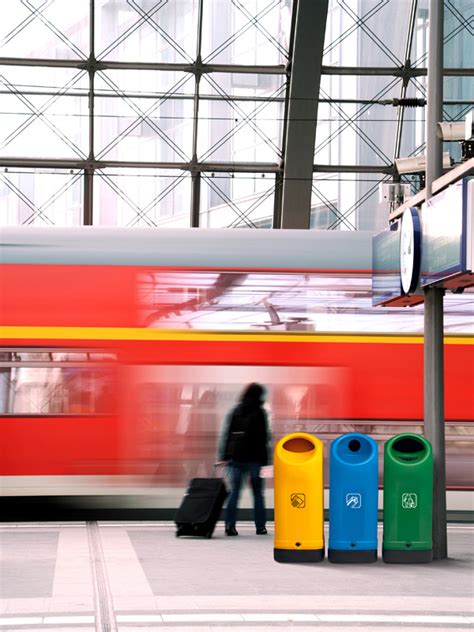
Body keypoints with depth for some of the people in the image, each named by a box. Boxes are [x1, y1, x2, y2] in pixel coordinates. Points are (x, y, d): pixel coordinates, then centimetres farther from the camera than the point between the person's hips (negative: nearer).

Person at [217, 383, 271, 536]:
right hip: (254, 458, -3)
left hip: (235, 458, 3)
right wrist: (266, 460, -2)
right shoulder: (260, 413, -3)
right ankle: (260, 526, 7)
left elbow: (225, 435, 5)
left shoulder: (234, 411, 8)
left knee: (234, 492, 4)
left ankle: (230, 525, -6)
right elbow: (264, 438, -5)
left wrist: (223, 456, 6)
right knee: (258, 493, 6)